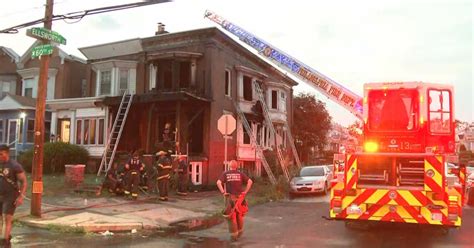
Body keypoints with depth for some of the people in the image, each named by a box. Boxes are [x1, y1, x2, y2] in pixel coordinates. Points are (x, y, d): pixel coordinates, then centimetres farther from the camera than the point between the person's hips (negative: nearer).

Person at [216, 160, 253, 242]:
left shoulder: (225, 174, -1)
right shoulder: (240, 174, 3)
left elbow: (218, 183, -17)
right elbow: (250, 181, -8)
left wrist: (223, 192, -10)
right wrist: (245, 192, -4)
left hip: (230, 198, -2)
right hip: (239, 197, 2)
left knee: (232, 217, 5)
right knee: (239, 215, 21)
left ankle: (234, 235, 7)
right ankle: (240, 231, 32)